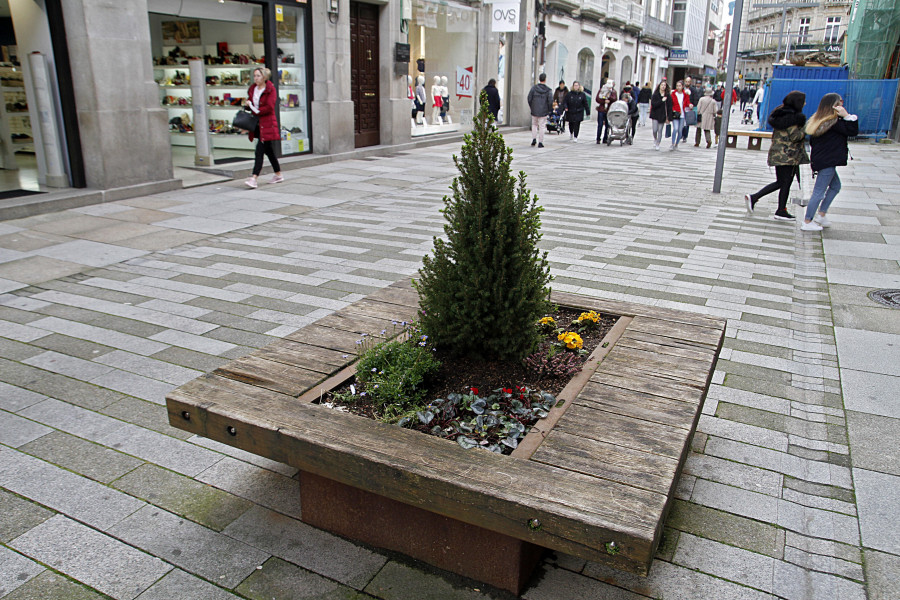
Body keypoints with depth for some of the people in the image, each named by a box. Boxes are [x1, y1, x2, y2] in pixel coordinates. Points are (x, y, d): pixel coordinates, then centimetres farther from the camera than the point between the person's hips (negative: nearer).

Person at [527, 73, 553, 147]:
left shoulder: (534, 87, -3)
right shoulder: (548, 90, -7)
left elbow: (529, 98, -2)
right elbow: (550, 101, -10)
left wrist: (531, 107, 12)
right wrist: (549, 110, 6)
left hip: (534, 111, 1)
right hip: (543, 112, -1)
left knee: (534, 124, 19)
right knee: (541, 126, 4)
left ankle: (534, 138, 4)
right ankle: (540, 142, 3)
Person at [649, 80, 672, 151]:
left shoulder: (668, 96, 0)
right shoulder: (655, 94, -1)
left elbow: (669, 107, -1)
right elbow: (653, 104, -13)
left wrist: (669, 118, -5)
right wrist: (662, 101, -20)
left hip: (663, 116, 0)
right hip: (655, 115, 0)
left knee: (660, 130, 1)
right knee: (655, 130, -5)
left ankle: (657, 144, 12)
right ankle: (655, 139, 26)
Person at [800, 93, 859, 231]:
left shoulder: (817, 121, 9)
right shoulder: (834, 122, -17)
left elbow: (812, 142, 13)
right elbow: (853, 131, -16)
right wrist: (847, 115, -16)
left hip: (819, 159, 10)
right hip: (827, 162, -10)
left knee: (835, 186, 22)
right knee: (819, 192, -4)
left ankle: (821, 215, 24)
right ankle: (807, 222, 1)